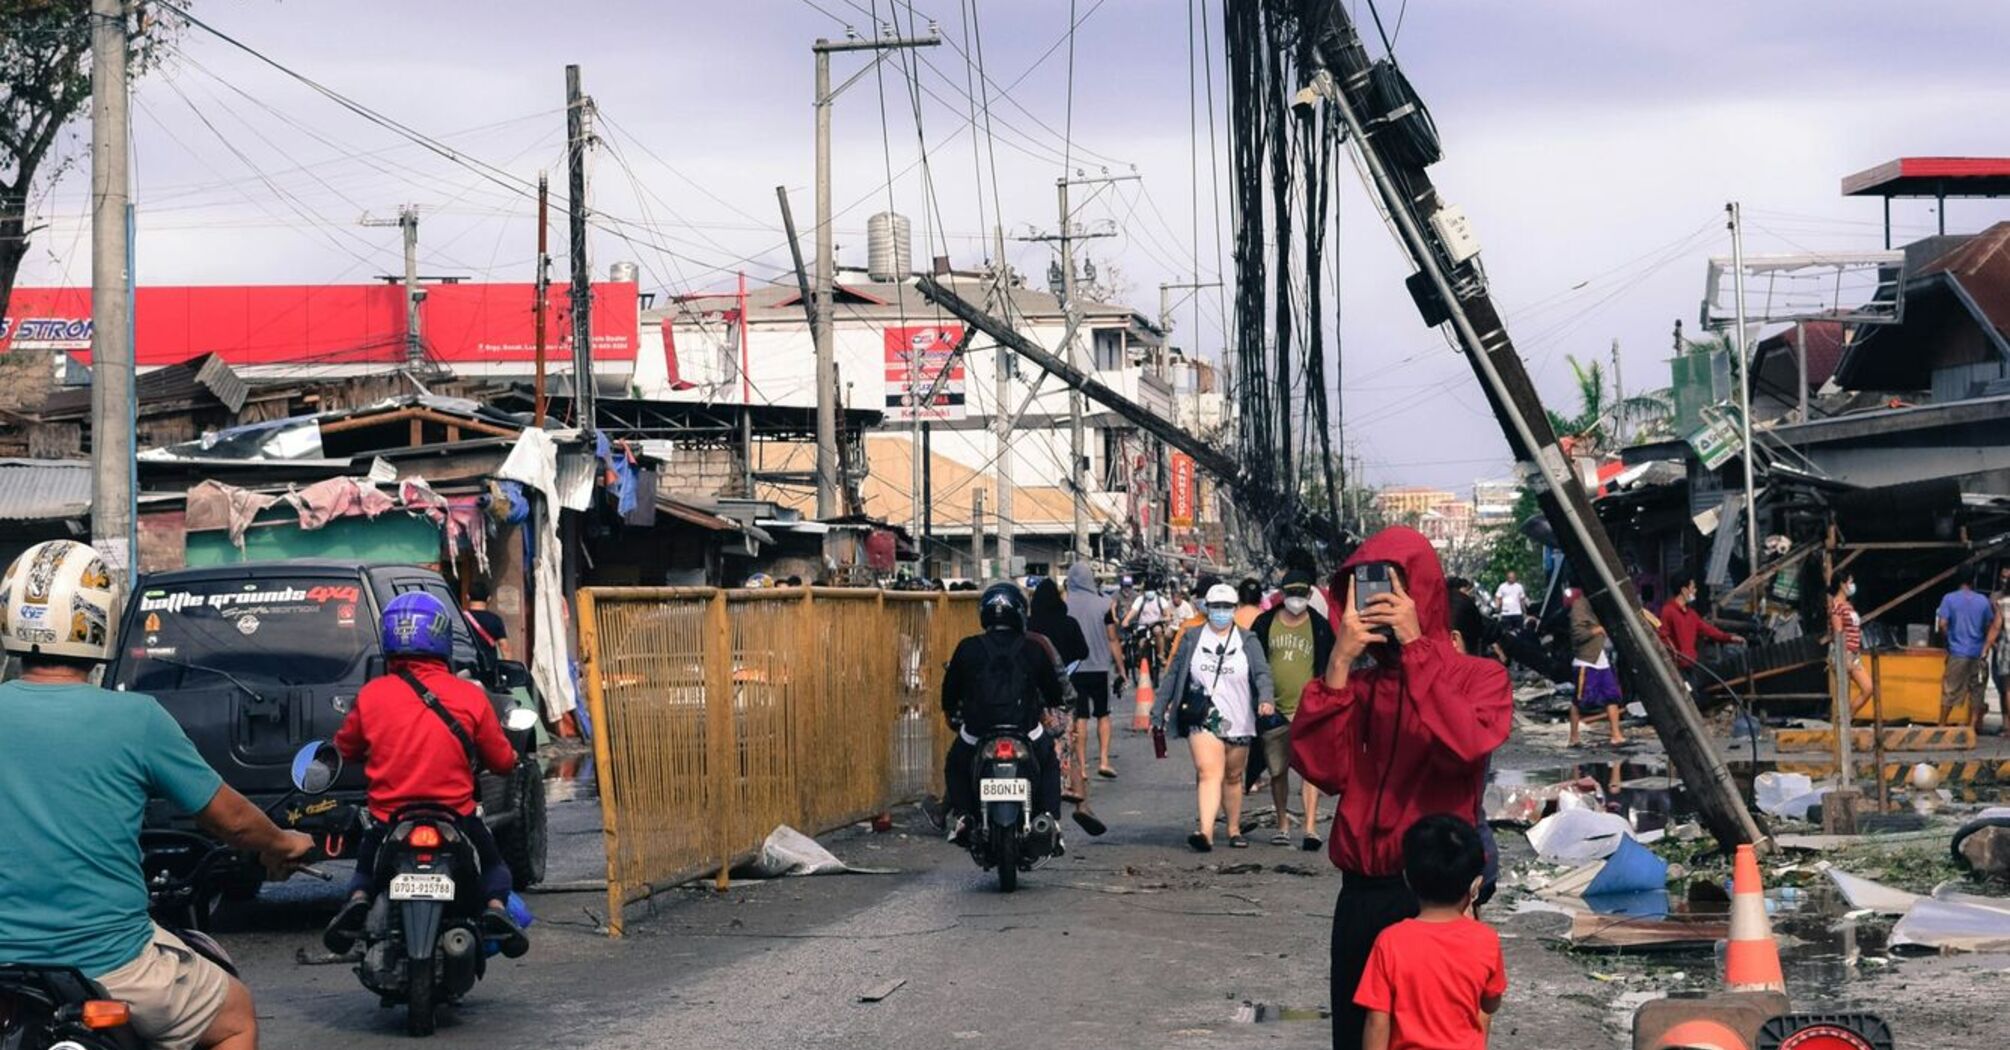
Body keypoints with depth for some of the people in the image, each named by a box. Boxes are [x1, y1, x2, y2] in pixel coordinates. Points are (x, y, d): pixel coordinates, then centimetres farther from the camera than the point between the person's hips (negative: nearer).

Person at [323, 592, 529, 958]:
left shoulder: (371, 695, -6)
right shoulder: (471, 696, -7)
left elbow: (346, 747, 11)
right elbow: (503, 760, 2)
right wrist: (510, 758, 26)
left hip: (389, 820, 0)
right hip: (457, 818, 0)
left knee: (366, 866, 29)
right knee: (493, 862, 26)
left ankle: (357, 899, -4)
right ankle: (496, 905, -5)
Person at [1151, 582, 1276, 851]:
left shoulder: (1248, 642, 5)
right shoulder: (1191, 639, 7)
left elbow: (1262, 672, -6)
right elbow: (1173, 675, 10)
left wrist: (1266, 698, -28)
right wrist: (1159, 712, 9)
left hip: (1238, 721, 1)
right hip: (1203, 720, -1)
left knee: (1233, 777, 13)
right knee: (1210, 773, -17)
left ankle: (1234, 830, 28)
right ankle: (1206, 832, -28)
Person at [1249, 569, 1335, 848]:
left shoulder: (1320, 627, 3)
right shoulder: (1265, 624, 6)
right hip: (1273, 710, 2)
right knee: (1278, 770, 11)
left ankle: (1311, 827, -16)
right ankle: (1283, 826, 24)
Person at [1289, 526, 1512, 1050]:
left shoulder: (1478, 677, -1)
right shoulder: (1358, 684, 9)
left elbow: (1463, 747, -23)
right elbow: (1320, 769, -7)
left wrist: (1414, 646, -20)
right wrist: (1340, 662, -12)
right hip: (1360, 894, 4)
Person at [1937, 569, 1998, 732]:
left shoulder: (1950, 599, -6)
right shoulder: (1983, 601, 1)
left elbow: (1942, 624, -12)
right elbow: (1989, 626, 7)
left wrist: (1949, 637, 5)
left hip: (1958, 652, -2)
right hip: (1978, 652, 2)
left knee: (1950, 690, 3)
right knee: (1976, 690, 9)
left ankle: (1941, 725, 7)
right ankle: (1974, 725, 9)